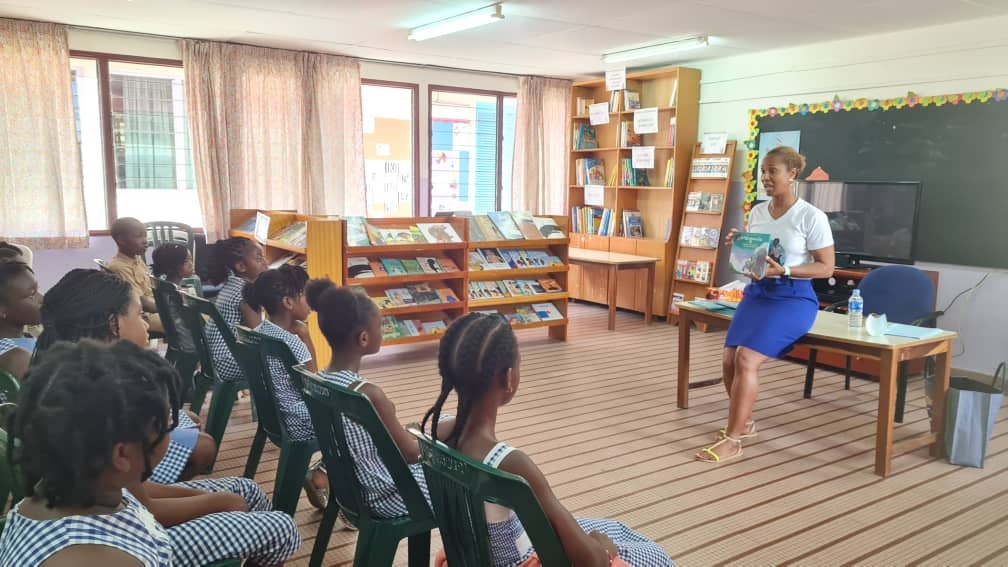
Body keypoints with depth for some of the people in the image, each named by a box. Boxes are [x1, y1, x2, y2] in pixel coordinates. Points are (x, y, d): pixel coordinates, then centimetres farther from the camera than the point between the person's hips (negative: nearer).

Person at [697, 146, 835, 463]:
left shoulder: (812, 217, -9)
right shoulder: (757, 212, 10)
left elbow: (826, 268, -9)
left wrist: (783, 270, -22)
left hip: (792, 297, -6)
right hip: (756, 292, 6)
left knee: (747, 359, -23)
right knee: (730, 359, -8)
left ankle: (732, 440, -13)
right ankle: (745, 422, 18)